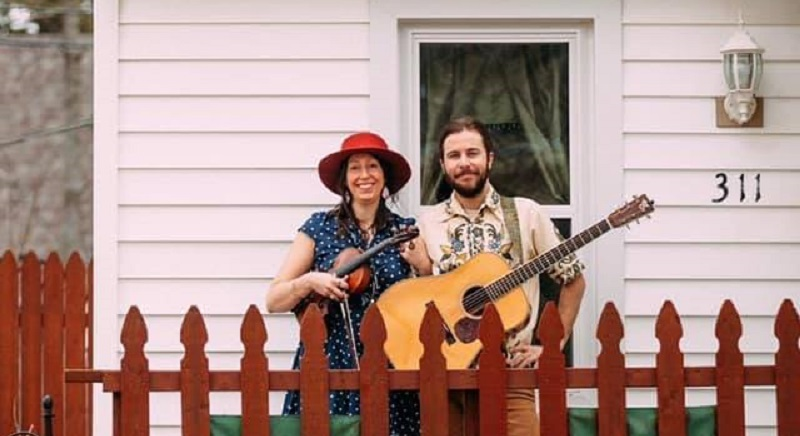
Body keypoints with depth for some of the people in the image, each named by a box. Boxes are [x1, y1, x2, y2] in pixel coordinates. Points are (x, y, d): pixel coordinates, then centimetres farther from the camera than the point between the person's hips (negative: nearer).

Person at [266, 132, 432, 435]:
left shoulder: (405, 231, 8)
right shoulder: (319, 228, 3)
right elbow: (274, 302, 2)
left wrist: (424, 268, -7)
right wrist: (309, 281, -16)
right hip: (329, 365, -1)